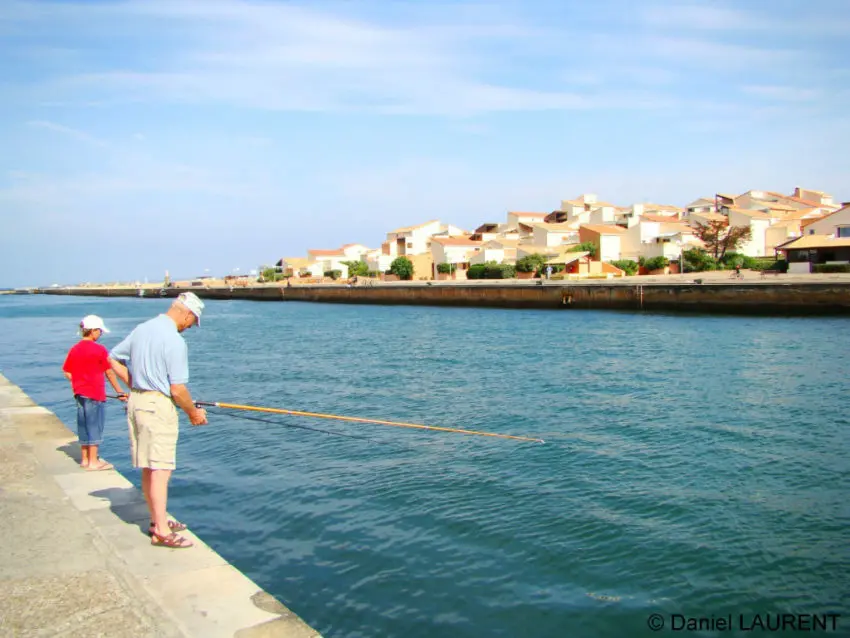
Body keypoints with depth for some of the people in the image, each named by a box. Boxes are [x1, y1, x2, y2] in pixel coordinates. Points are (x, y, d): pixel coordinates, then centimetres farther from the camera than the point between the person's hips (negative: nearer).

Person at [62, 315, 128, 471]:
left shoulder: (74, 349, 6)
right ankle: (93, 462, 5)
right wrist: (120, 392, 0)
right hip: (95, 394, -7)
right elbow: (109, 373, -8)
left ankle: (84, 459, 22)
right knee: (95, 427, 0)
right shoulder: (99, 350, -12)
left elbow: (67, 373, 9)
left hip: (79, 393, 7)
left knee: (83, 426, 14)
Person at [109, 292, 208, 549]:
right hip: (158, 405, -9)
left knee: (148, 468, 15)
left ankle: (157, 521, 27)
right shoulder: (175, 341, -18)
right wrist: (193, 412, -2)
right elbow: (177, 389, -17)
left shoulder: (141, 329, 7)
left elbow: (113, 359, 18)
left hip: (136, 401, 9)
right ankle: (161, 532, 0)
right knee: (161, 469, -4)